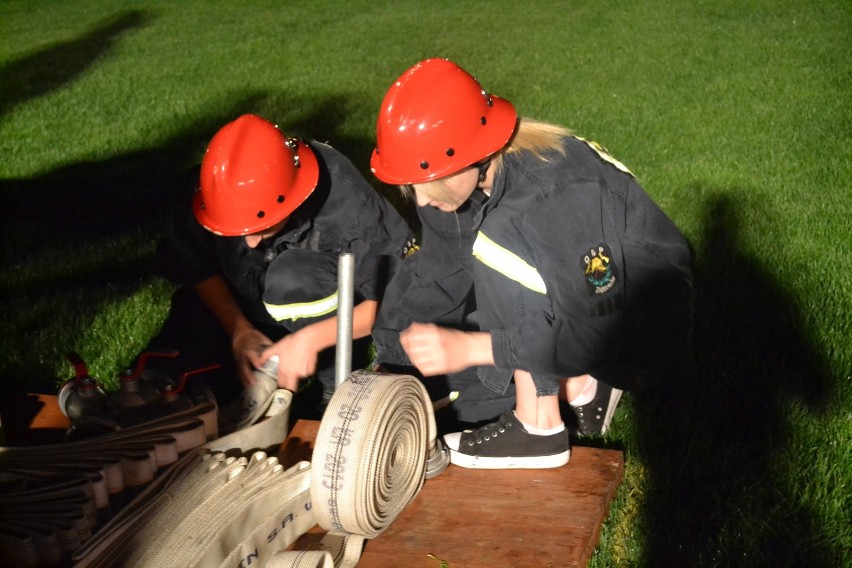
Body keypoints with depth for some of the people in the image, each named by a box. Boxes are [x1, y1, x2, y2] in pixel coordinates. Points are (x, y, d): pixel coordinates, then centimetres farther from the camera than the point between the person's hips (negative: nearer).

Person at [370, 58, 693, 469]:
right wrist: (386, 368, -3)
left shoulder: (562, 191, -33)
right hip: (574, 311, 8)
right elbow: (436, 282, 1)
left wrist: (468, 348, -33)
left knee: (500, 243, -29)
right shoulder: (462, 179, -11)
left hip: (638, 334, -8)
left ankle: (540, 428, -18)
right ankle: (578, 385, 3)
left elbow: (594, 333, -31)